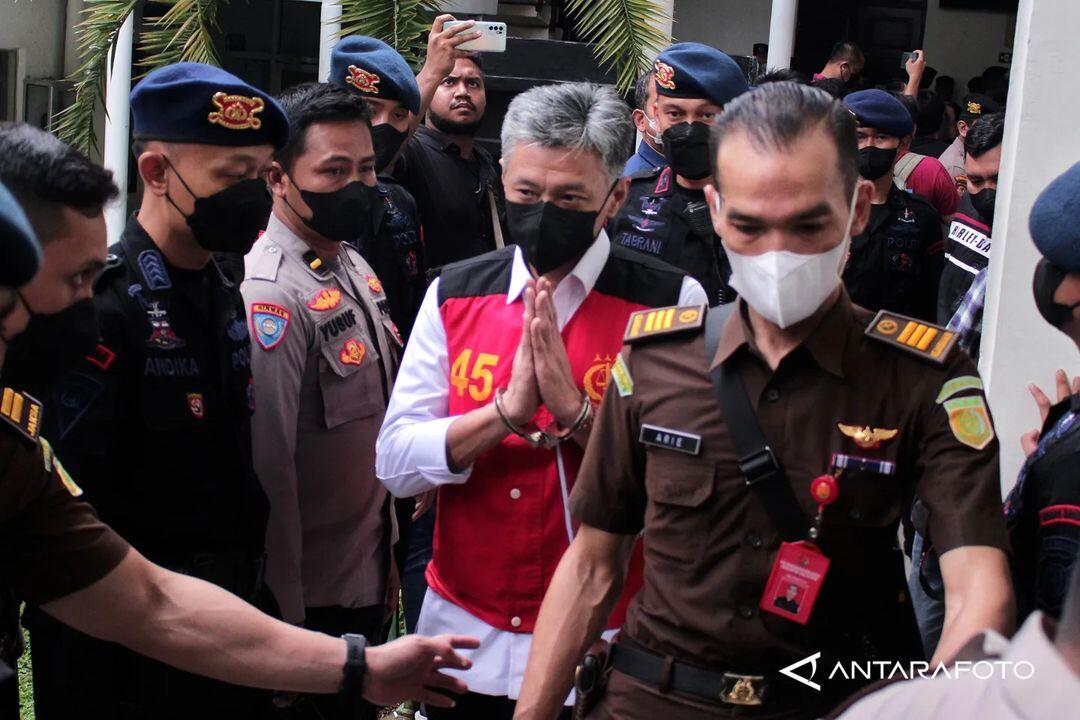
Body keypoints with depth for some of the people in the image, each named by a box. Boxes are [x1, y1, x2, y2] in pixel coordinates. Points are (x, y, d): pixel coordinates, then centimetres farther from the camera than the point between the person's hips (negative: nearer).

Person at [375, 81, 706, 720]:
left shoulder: (672, 302, -9)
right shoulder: (453, 296, 1)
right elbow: (395, 463, -5)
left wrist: (575, 409, -25)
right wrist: (508, 408, -18)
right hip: (464, 634, 3)